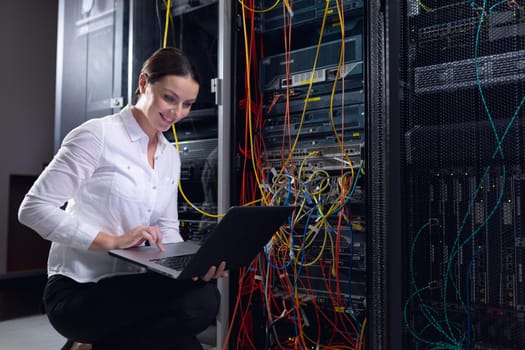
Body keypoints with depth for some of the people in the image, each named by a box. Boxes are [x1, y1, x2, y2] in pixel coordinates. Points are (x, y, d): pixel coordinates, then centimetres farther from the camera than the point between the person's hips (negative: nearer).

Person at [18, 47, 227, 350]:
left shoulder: (171, 156, 10)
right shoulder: (97, 134, -11)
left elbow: (168, 229, 9)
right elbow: (34, 209, -15)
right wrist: (112, 241, -25)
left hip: (130, 285, 7)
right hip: (78, 291, -7)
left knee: (205, 297, -23)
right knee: (198, 302, -28)